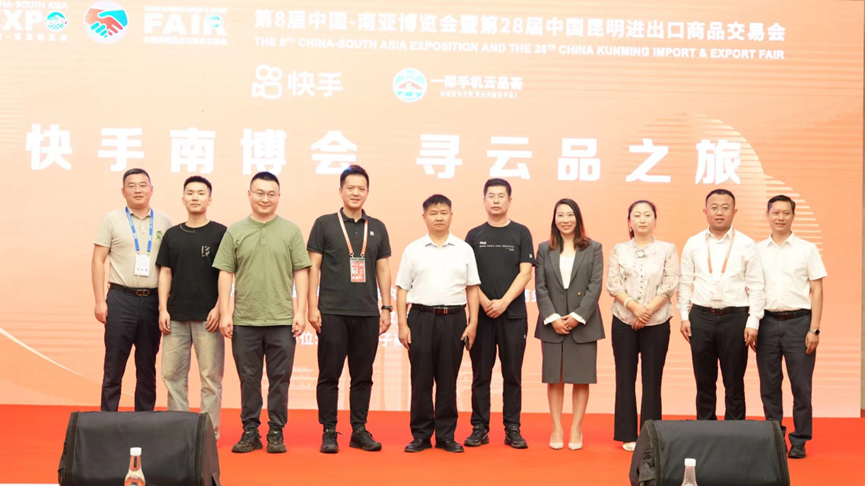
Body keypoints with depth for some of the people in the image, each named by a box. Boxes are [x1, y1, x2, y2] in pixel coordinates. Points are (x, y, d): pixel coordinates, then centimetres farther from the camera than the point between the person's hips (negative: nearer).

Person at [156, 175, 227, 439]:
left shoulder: (220, 233, 1)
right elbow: (165, 273, 11)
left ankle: (209, 431, 5)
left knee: (210, 376, -1)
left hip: (207, 317, -4)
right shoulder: (172, 235, 11)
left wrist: (218, 308, -10)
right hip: (176, 316, 4)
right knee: (172, 374, 5)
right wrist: (163, 309, 2)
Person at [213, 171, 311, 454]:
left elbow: (301, 272, 3)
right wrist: (225, 313, 0)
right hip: (244, 321, 1)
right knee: (249, 379, 8)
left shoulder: (291, 231, 4)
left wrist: (300, 310, -3)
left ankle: (276, 433, 14)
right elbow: (225, 273, 5)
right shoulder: (235, 231, 6)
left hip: (282, 321, -1)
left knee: (279, 379, 4)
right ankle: (250, 432, 17)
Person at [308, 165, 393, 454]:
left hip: (367, 313, 3)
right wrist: (312, 306, -6)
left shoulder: (377, 228, 11)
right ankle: (329, 432, 9)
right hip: (332, 312, -3)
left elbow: (383, 270, 12)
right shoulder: (324, 224, 2)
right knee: (329, 375, 1)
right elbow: (313, 267, 0)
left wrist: (386, 308, 6)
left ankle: (359, 430, 15)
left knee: (363, 376, 7)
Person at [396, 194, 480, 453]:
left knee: (448, 380, 5)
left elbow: (472, 288, 8)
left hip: (454, 318, 1)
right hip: (421, 318, 0)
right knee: (421, 379, 3)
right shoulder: (413, 250, 5)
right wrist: (402, 324, -2)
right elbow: (402, 289, 5)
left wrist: (473, 323, 1)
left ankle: (446, 435, 14)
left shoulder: (464, 249, 8)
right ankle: (421, 435, 12)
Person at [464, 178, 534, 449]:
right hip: (481, 313, 1)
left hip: (513, 314, -1)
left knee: (513, 374, 3)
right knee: (480, 374, 4)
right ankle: (479, 428, 10)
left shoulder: (521, 233, 4)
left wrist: (503, 302, -14)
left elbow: (525, 272, -3)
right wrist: (485, 303, -11)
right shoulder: (474, 235, 8)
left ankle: (512, 429, 8)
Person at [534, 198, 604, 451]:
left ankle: (576, 429, 10)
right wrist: (552, 318, -9)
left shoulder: (593, 248, 4)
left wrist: (578, 316, -12)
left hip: (583, 323, -1)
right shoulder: (544, 249, 7)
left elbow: (595, 286, -4)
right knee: (554, 378, 5)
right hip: (552, 324, 1)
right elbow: (540, 287, 1)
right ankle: (556, 429, 12)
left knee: (581, 379, 3)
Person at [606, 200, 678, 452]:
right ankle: (628, 435, 10)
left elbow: (670, 285, -4)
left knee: (652, 379, 2)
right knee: (625, 378, 3)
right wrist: (633, 306, -17)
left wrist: (647, 311, -14)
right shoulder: (619, 250, 7)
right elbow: (612, 284, -1)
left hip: (657, 322, -1)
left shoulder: (667, 250, 3)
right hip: (624, 322, 1)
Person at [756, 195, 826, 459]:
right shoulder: (757, 250, 8)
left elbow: (817, 291, 1)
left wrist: (814, 329, -6)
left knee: (801, 385, 1)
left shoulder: (807, 249, 3)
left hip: (798, 322, -2)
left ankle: (799, 441, 10)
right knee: (769, 385, 7)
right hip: (767, 322, 2)